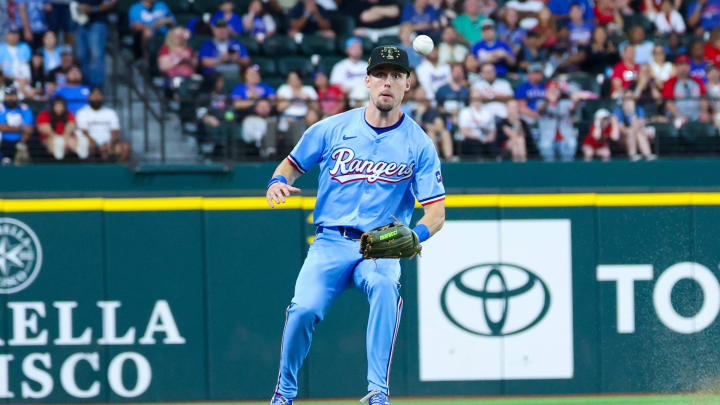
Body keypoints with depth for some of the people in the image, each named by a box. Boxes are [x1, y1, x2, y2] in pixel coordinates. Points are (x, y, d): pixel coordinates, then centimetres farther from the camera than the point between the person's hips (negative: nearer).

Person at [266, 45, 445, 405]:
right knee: (304, 307, -24)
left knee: (384, 285, -36)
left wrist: (417, 235, -24)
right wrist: (278, 181, -8)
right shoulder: (333, 129, 4)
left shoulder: (419, 145, 1)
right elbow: (293, 163, 16)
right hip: (330, 243, 1)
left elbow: (436, 212, -1)